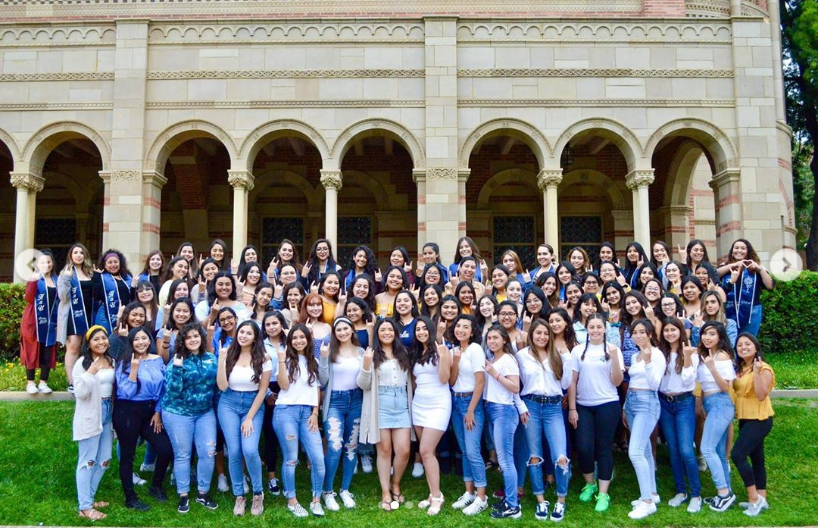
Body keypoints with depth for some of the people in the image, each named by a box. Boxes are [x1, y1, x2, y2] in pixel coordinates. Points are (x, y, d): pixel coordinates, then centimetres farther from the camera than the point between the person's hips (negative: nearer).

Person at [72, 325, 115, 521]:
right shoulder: (82, 363, -10)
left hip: (108, 413, 7)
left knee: (104, 460, 12)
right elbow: (80, 393, -18)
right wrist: (91, 372, -26)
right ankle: (85, 507, 6)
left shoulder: (112, 361, 9)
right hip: (90, 415, -6)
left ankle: (89, 498, 27)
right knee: (87, 460, 0)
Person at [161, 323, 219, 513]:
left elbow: (219, 384, 12)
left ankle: (203, 493, 18)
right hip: (178, 413, -3)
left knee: (208, 452, 2)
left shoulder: (211, 359, 2)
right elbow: (173, 391, -19)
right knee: (182, 454, 5)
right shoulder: (177, 361, -9)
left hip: (205, 412, 3)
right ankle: (183, 496, 18)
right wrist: (177, 368, -26)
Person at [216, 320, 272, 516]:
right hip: (229, 405, 2)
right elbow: (222, 386, -7)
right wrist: (221, 359, -16)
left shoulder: (263, 358, -5)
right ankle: (239, 496, 16)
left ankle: (258, 493, 7)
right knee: (234, 452, -2)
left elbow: (262, 390, -4)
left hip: (253, 405, -1)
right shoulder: (229, 354, -2)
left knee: (250, 450, -16)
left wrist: (250, 418, -7)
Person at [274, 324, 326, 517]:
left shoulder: (314, 362, 16)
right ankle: (292, 501, 15)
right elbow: (284, 385, -8)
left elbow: (317, 390, 15)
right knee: (291, 459, 1)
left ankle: (316, 500, 11)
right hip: (286, 411, -3)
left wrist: (315, 413, 5)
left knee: (318, 458, -4)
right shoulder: (286, 360, 4)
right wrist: (281, 361, -15)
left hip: (307, 413, 3)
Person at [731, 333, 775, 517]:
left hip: (759, 419, -8)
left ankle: (754, 498, -6)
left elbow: (761, 396, -23)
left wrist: (757, 372, -28)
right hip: (745, 418, 8)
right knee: (756, 458, 13)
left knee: (738, 455, -16)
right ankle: (761, 499, 20)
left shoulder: (764, 368, -13)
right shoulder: (739, 368, 10)